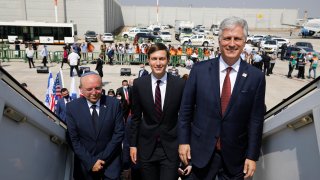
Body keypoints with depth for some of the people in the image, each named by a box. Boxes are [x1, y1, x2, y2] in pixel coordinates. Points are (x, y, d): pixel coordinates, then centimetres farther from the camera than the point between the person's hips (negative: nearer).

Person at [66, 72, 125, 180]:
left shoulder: (114, 104, -9)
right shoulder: (72, 107, -8)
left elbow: (119, 133, -7)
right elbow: (73, 139, -6)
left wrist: (103, 158, -10)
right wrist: (90, 162, -11)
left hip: (111, 160, 0)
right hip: (85, 163, 1)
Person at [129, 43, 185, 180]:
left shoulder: (180, 84, -8)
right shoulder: (139, 84, -4)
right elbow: (136, 117, 3)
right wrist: (133, 144, 4)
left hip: (171, 147, -1)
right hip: (146, 147, 2)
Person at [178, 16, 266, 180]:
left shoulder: (256, 77, -6)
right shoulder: (199, 70, -6)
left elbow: (256, 120, -3)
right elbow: (185, 109, -1)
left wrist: (252, 156, -2)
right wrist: (183, 141, -2)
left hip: (235, 155, 0)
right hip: (202, 151, 0)